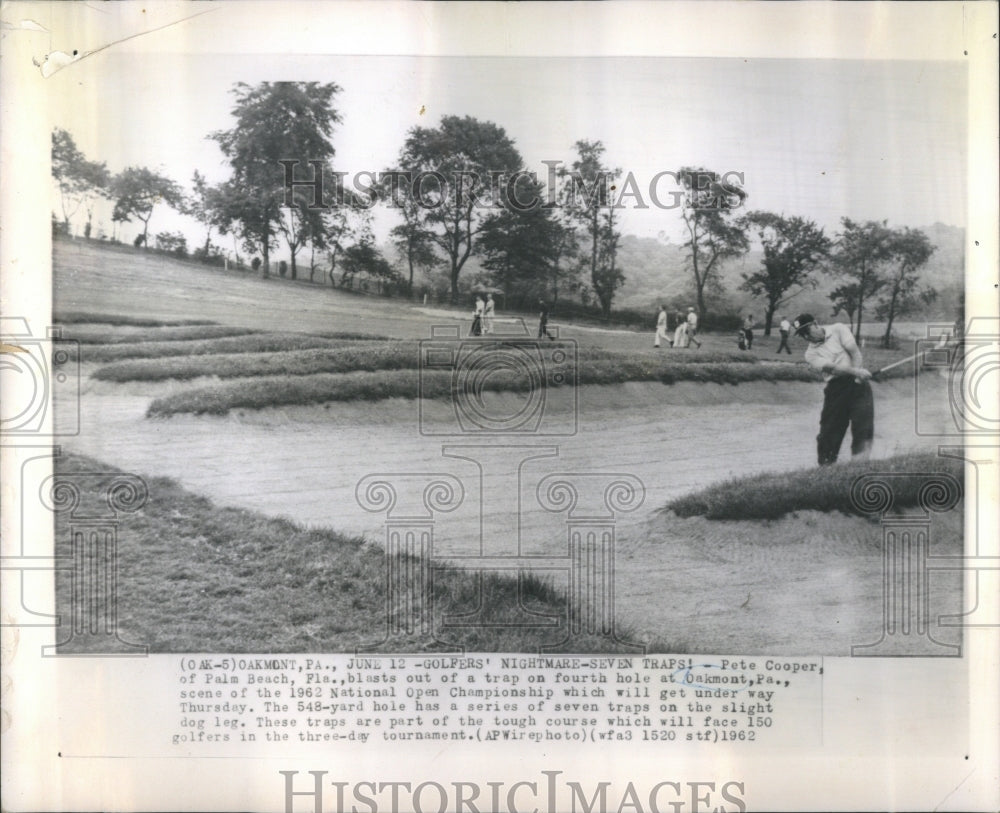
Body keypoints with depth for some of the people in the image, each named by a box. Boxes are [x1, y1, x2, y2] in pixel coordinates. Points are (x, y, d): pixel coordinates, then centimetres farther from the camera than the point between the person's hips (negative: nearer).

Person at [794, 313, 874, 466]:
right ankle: (826, 464, 6)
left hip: (857, 383, -1)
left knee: (863, 423, -11)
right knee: (830, 426, -3)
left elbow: (855, 352, -5)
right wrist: (855, 371, -28)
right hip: (836, 386, 1)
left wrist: (858, 374, -20)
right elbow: (831, 367, -13)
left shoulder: (838, 329, 5)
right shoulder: (811, 354, 3)